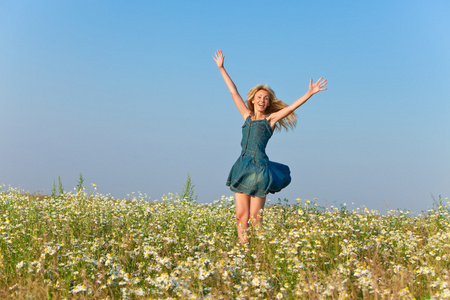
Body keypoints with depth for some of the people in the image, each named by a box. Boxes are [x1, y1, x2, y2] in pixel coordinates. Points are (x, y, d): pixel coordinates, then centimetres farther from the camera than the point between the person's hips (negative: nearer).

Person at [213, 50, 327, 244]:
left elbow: (292, 106, 0)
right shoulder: (247, 116, 17)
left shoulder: (271, 119, 8)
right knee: (241, 216, 0)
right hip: (242, 167, 4)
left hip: (259, 167, -4)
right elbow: (233, 92, 21)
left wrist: (309, 93, -11)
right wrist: (221, 68, 24)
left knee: (255, 217, -5)